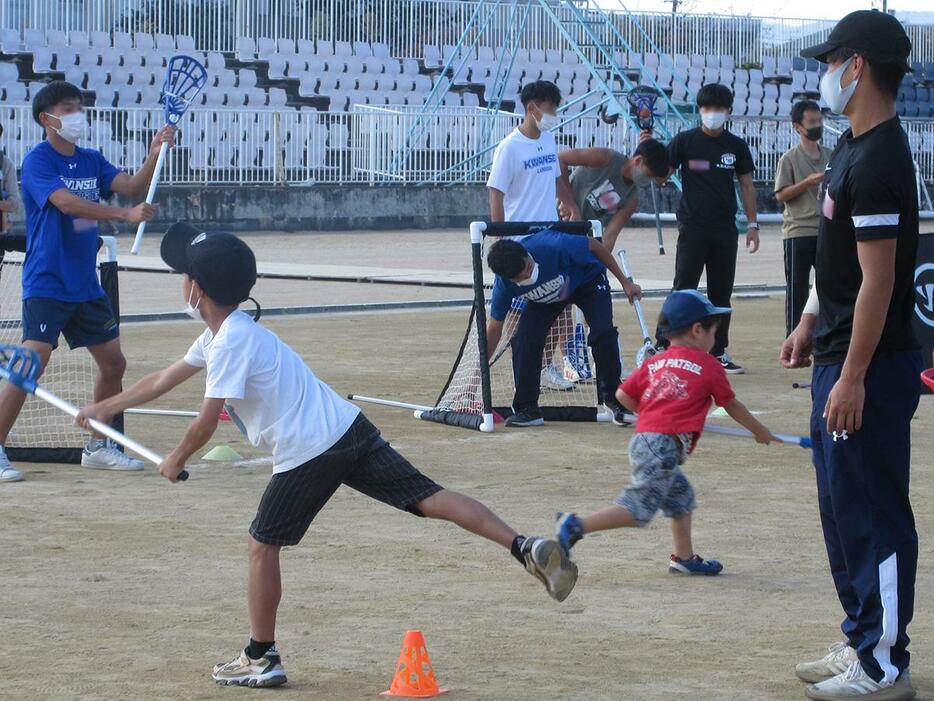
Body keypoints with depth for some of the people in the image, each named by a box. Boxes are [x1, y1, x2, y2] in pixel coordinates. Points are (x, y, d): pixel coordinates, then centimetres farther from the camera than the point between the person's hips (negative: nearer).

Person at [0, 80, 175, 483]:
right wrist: (124, 214, -32)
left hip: (86, 286, 8)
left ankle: (97, 447, 24)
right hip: (47, 285, -8)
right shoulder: (38, 160, -10)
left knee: (113, 363, 10)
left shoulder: (90, 161, 12)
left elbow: (132, 187, 3)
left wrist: (155, 154, -15)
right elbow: (66, 202, -25)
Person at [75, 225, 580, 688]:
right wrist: (106, 407, 41)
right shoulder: (225, 333, 20)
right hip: (350, 429, 9)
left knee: (262, 545, 7)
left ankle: (261, 659, 13)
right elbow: (166, 380, 33)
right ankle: (526, 549, -18)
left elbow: (206, 425, -12)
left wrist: (175, 461, 7)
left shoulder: (230, 342, -10)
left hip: (307, 453, -9)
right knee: (430, 498, -3)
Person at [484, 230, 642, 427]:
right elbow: (494, 329, -14)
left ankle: (614, 399, -4)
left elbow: (594, 246, -23)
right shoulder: (504, 285, -29)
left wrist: (625, 282, -15)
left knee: (603, 333, -23)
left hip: (588, 280, -2)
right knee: (524, 339, -19)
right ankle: (527, 409, -6)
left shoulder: (554, 246, -43)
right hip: (546, 298, 2)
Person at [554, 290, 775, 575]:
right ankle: (577, 525, -20)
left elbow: (623, 395, 13)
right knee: (637, 510, -11)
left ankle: (684, 557, 24)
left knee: (682, 497, 21)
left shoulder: (655, 362, 18)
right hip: (664, 446, -8)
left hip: (644, 435, 8)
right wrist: (759, 431, 31)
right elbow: (732, 406, 15)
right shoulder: (708, 365, 3)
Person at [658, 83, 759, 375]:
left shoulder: (736, 146, 9)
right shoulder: (685, 141, 1)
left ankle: (718, 351, 13)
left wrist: (752, 224, 12)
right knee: (684, 288, -7)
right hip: (693, 228, -3)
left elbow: (747, 185, 15)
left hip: (725, 230, 3)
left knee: (721, 291, 7)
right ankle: (664, 345, -4)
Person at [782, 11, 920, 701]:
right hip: (839, 356, 11)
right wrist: (812, 322, 21)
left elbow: (879, 279, -23)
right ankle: (863, 641, 27)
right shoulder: (852, 148, 11)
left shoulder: (878, 164, -21)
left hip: (871, 363, -11)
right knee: (842, 507, 17)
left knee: (873, 512, -3)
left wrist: (853, 379, -23)